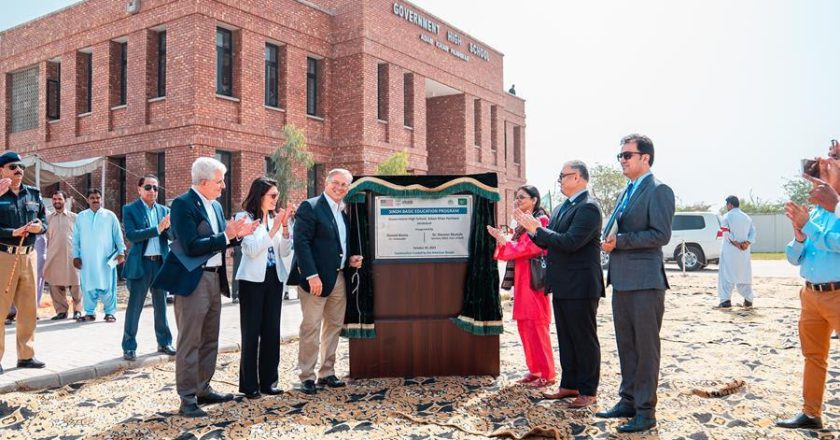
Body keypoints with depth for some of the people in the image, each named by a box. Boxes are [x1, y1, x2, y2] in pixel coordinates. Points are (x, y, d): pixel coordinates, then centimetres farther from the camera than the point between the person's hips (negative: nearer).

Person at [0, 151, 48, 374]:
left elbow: (44, 220, 15)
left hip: (28, 255, 6)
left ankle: (26, 355, 21)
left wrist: (40, 227, -6)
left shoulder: (33, 194, 11)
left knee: (28, 308, 10)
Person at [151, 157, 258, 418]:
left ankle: (203, 390, 28)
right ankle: (187, 399, 6)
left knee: (210, 340, 16)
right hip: (193, 280, -9)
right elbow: (191, 246, -21)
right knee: (190, 341, -2)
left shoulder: (215, 206, 12)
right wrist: (226, 236, -22)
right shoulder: (182, 204, -14)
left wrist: (237, 234, -2)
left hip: (214, 278, 9)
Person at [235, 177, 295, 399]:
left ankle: (268, 381, 17)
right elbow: (251, 250, -15)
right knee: (251, 332, 0)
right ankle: (249, 384, 8)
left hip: (274, 279, 5)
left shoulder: (275, 217, 8)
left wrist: (285, 226, -8)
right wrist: (273, 229, -18)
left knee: (272, 331, 8)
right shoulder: (244, 217, -6)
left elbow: (285, 252, 4)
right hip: (253, 280, -5)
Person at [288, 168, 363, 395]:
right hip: (317, 278, -8)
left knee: (334, 325, 13)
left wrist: (350, 259, 3)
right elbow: (301, 242, -16)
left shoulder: (344, 213, 15)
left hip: (339, 278, 8)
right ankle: (306, 376, 7)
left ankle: (327, 373, 24)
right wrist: (312, 275, -22)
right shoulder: (310, 207, -8)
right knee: (311, 327, -3)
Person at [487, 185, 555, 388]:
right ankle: (534, 370, 16)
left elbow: (528, 248, -16)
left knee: (536, 326, -7)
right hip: (521, 279, 9)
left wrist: (504, 241, -11)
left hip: (534, 279, -9)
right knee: (524, 325, 8)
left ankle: (547, 373, 0)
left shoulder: (541, 220, -8)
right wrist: (502, 240, 1)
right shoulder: (522, 223, 19)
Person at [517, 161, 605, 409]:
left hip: (580, 286, -9)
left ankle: (589, 392, 13)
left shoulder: (588, 207, -15)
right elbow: (548, 242, 14)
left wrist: (536, 229, -20)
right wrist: (530, 229, -2)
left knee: (584, 339, 2)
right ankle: (570, 385, 28)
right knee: (565, 339, 16)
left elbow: (570, 242, -25)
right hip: (562, 286, 9)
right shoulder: (562, 208, 13)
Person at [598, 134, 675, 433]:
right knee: (626, 345, 15)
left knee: (646, 348, 0)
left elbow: (661, 235, -17)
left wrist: (619, 241, -17)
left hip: (645, 282, -8)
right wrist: (610, 242, 4)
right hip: (622, 280, 8)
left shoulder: (658, 191, -9)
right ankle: (628, 401, 26)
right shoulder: (627, 192, 18)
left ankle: (646, 411, 9)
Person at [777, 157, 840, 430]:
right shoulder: (812, 213, 10)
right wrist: (799, 235, -8)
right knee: (813, 356, 14)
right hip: (810, 294, 7)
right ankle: (811, 414, 24)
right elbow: (794, 258, 9)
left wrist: (807, 226, -21)